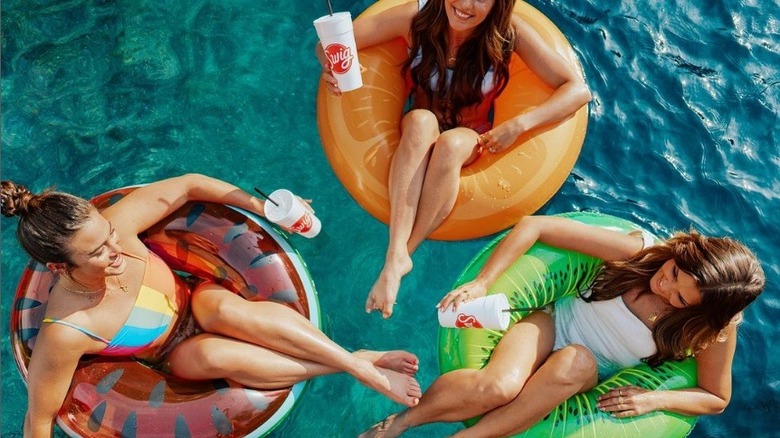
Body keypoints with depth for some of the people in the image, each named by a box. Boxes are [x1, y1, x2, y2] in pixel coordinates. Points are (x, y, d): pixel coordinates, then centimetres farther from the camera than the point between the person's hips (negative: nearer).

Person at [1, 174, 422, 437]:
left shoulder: (114, 223, -27)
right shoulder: (65, 332, -33)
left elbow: (188, 185, -16)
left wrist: (261, 206, -17)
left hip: (198, 302, 2)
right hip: (178, 354, -2)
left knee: (223, 307, -33)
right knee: (212, 355, -36)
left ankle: (357, 359, -27)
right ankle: (356, 367, -26)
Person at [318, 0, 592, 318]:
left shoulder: (509, 31, -18)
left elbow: (578, 90, -18)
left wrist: (519, 125, -29)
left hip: (471, 141, 0)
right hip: (415, 136, 1)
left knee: (451, 142, -36)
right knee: (422, 119, -35)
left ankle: (399, 257, -30)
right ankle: (396, 254, -41)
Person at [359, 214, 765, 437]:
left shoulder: (713, 328, -16)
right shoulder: (639, 250, -22)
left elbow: (716, 398, 1)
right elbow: (534, 225, -22)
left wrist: (654, 399, -17)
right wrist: (480, 282, -27)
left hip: (587, 375, 1)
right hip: (554, 323, -1)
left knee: (575, 362, -39)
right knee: (498, 386, -35)